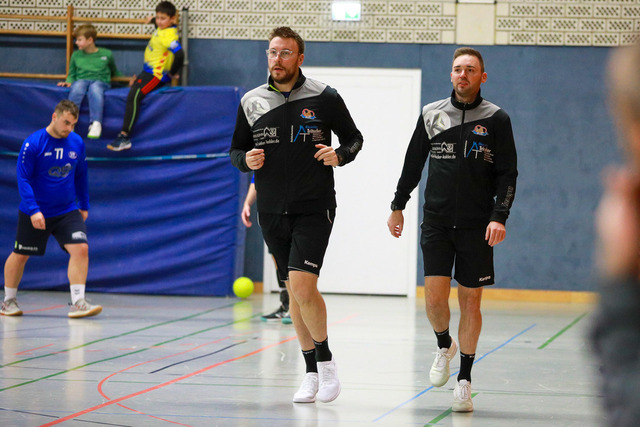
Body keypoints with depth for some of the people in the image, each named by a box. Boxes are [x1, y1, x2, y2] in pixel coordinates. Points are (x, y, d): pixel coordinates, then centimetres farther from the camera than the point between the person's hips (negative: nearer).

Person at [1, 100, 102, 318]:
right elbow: (23, 179, -14)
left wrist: (84, 205, 15)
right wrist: (33, 210, -23)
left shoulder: (77, 143, 0)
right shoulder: (32, 144, -14)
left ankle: (77, 303, -16)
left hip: (67, 211, 3)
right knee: (20, 255, 9)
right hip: (34, 214, -3)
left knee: (80, 249, -16)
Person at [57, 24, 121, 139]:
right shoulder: (76, 55, 20)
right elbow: (72, 74, 23)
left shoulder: (106, 54, 13)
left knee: (95, 89, -39)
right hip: (81, 80, 2)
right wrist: (69, 82, 2)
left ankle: (96, 124, -50)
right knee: (76, 89, -36)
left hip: (100, 81, -2)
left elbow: (115, 73, 25)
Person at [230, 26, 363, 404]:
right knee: (294, 291, 10)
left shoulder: (324, 98, -4)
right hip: (272, 212, 4)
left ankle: (326, 360, 1)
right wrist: (246, 160, -9)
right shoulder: (252, 102, 5)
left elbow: (354, 138, 6)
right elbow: (237, 150, 13)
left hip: (314, 208, -4)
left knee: (302, 284, -19)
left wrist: (340, 155, -15)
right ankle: (312, 372, 20)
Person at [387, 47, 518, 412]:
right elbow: (413, 163, 15)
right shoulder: (431, 115, 6)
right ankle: (444, 346, 23)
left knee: (470, 300, 0)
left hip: (477, 225, -1)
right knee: (435, 295, -8)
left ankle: (465, 380, 9)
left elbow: (508, 174, -1)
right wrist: (398, 206, 15)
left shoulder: (496, 119, 0)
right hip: (436, 221, 1)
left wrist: (499, 217, -12)